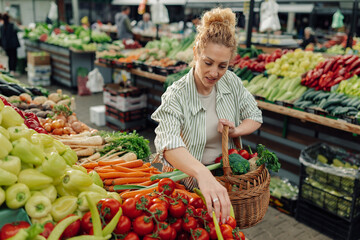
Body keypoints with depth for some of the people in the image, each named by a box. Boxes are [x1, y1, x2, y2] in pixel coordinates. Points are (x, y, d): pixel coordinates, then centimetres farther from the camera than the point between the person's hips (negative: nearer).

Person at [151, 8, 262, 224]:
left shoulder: (232, 82, -9)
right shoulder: (177, 96, -26)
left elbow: (255, 117, 3)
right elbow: (167, 141, -43)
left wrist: (237, 131, -20)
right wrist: (203, 174, -61)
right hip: (188, 182, -4)